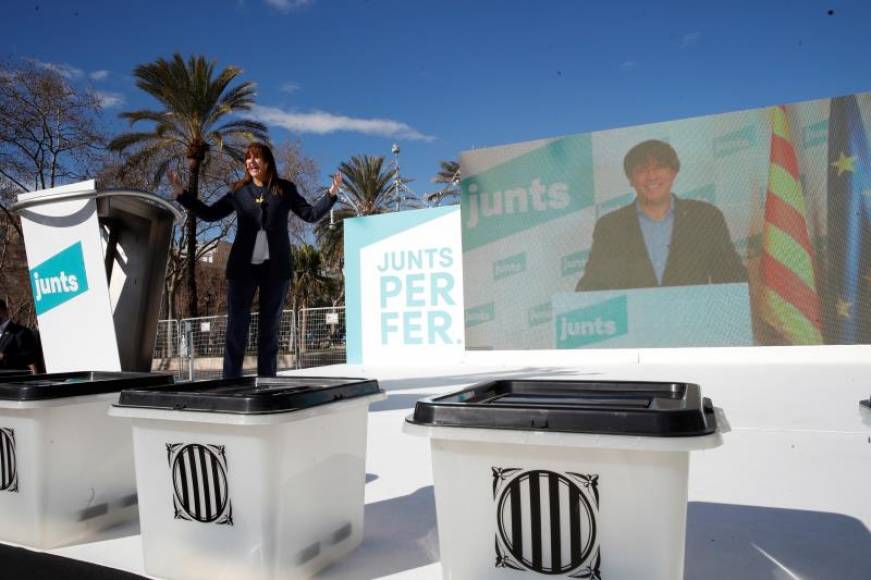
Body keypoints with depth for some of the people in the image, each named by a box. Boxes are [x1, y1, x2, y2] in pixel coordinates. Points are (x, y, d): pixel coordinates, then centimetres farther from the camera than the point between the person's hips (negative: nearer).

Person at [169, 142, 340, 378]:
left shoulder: (284, 189, 5)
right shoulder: (239, 191, 8)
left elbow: (311, 214, 1)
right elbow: (209, 213, 13)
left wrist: (331, 194, -11)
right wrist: (181, 193, 6)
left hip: (275, 268, 0)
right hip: (243, 267, 1)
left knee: (269, 328, 7)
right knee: (236, 327, 0)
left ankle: (266, 382, 14)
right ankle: (230, 382, 5)